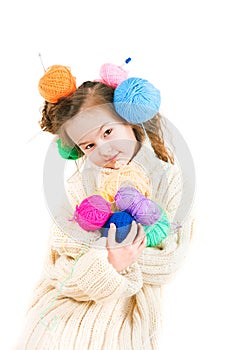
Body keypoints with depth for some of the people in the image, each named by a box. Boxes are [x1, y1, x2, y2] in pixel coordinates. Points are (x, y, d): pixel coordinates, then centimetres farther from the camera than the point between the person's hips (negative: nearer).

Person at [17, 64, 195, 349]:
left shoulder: (170, 180, -3)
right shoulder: (78, 185, 0)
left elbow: (168, 264, -9)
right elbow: (62, 270, -5)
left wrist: (92, 242, -15)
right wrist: (110, 264, -26)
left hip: (132, 305, -1)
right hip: (73, 299, 2)